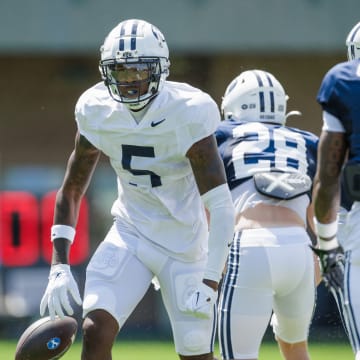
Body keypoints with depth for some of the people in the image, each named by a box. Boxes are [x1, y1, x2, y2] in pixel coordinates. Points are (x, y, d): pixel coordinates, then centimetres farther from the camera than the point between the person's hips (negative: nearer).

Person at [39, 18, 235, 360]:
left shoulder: (188, 115, -21)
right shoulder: (97, 112, -8)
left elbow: (220, 206, -23)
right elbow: (70, 191, 3)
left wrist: (209, 282, -29)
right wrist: (59, 266, -7)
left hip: (185, 243, -3)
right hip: (130, 234, 3)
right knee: (95, 332, -18)